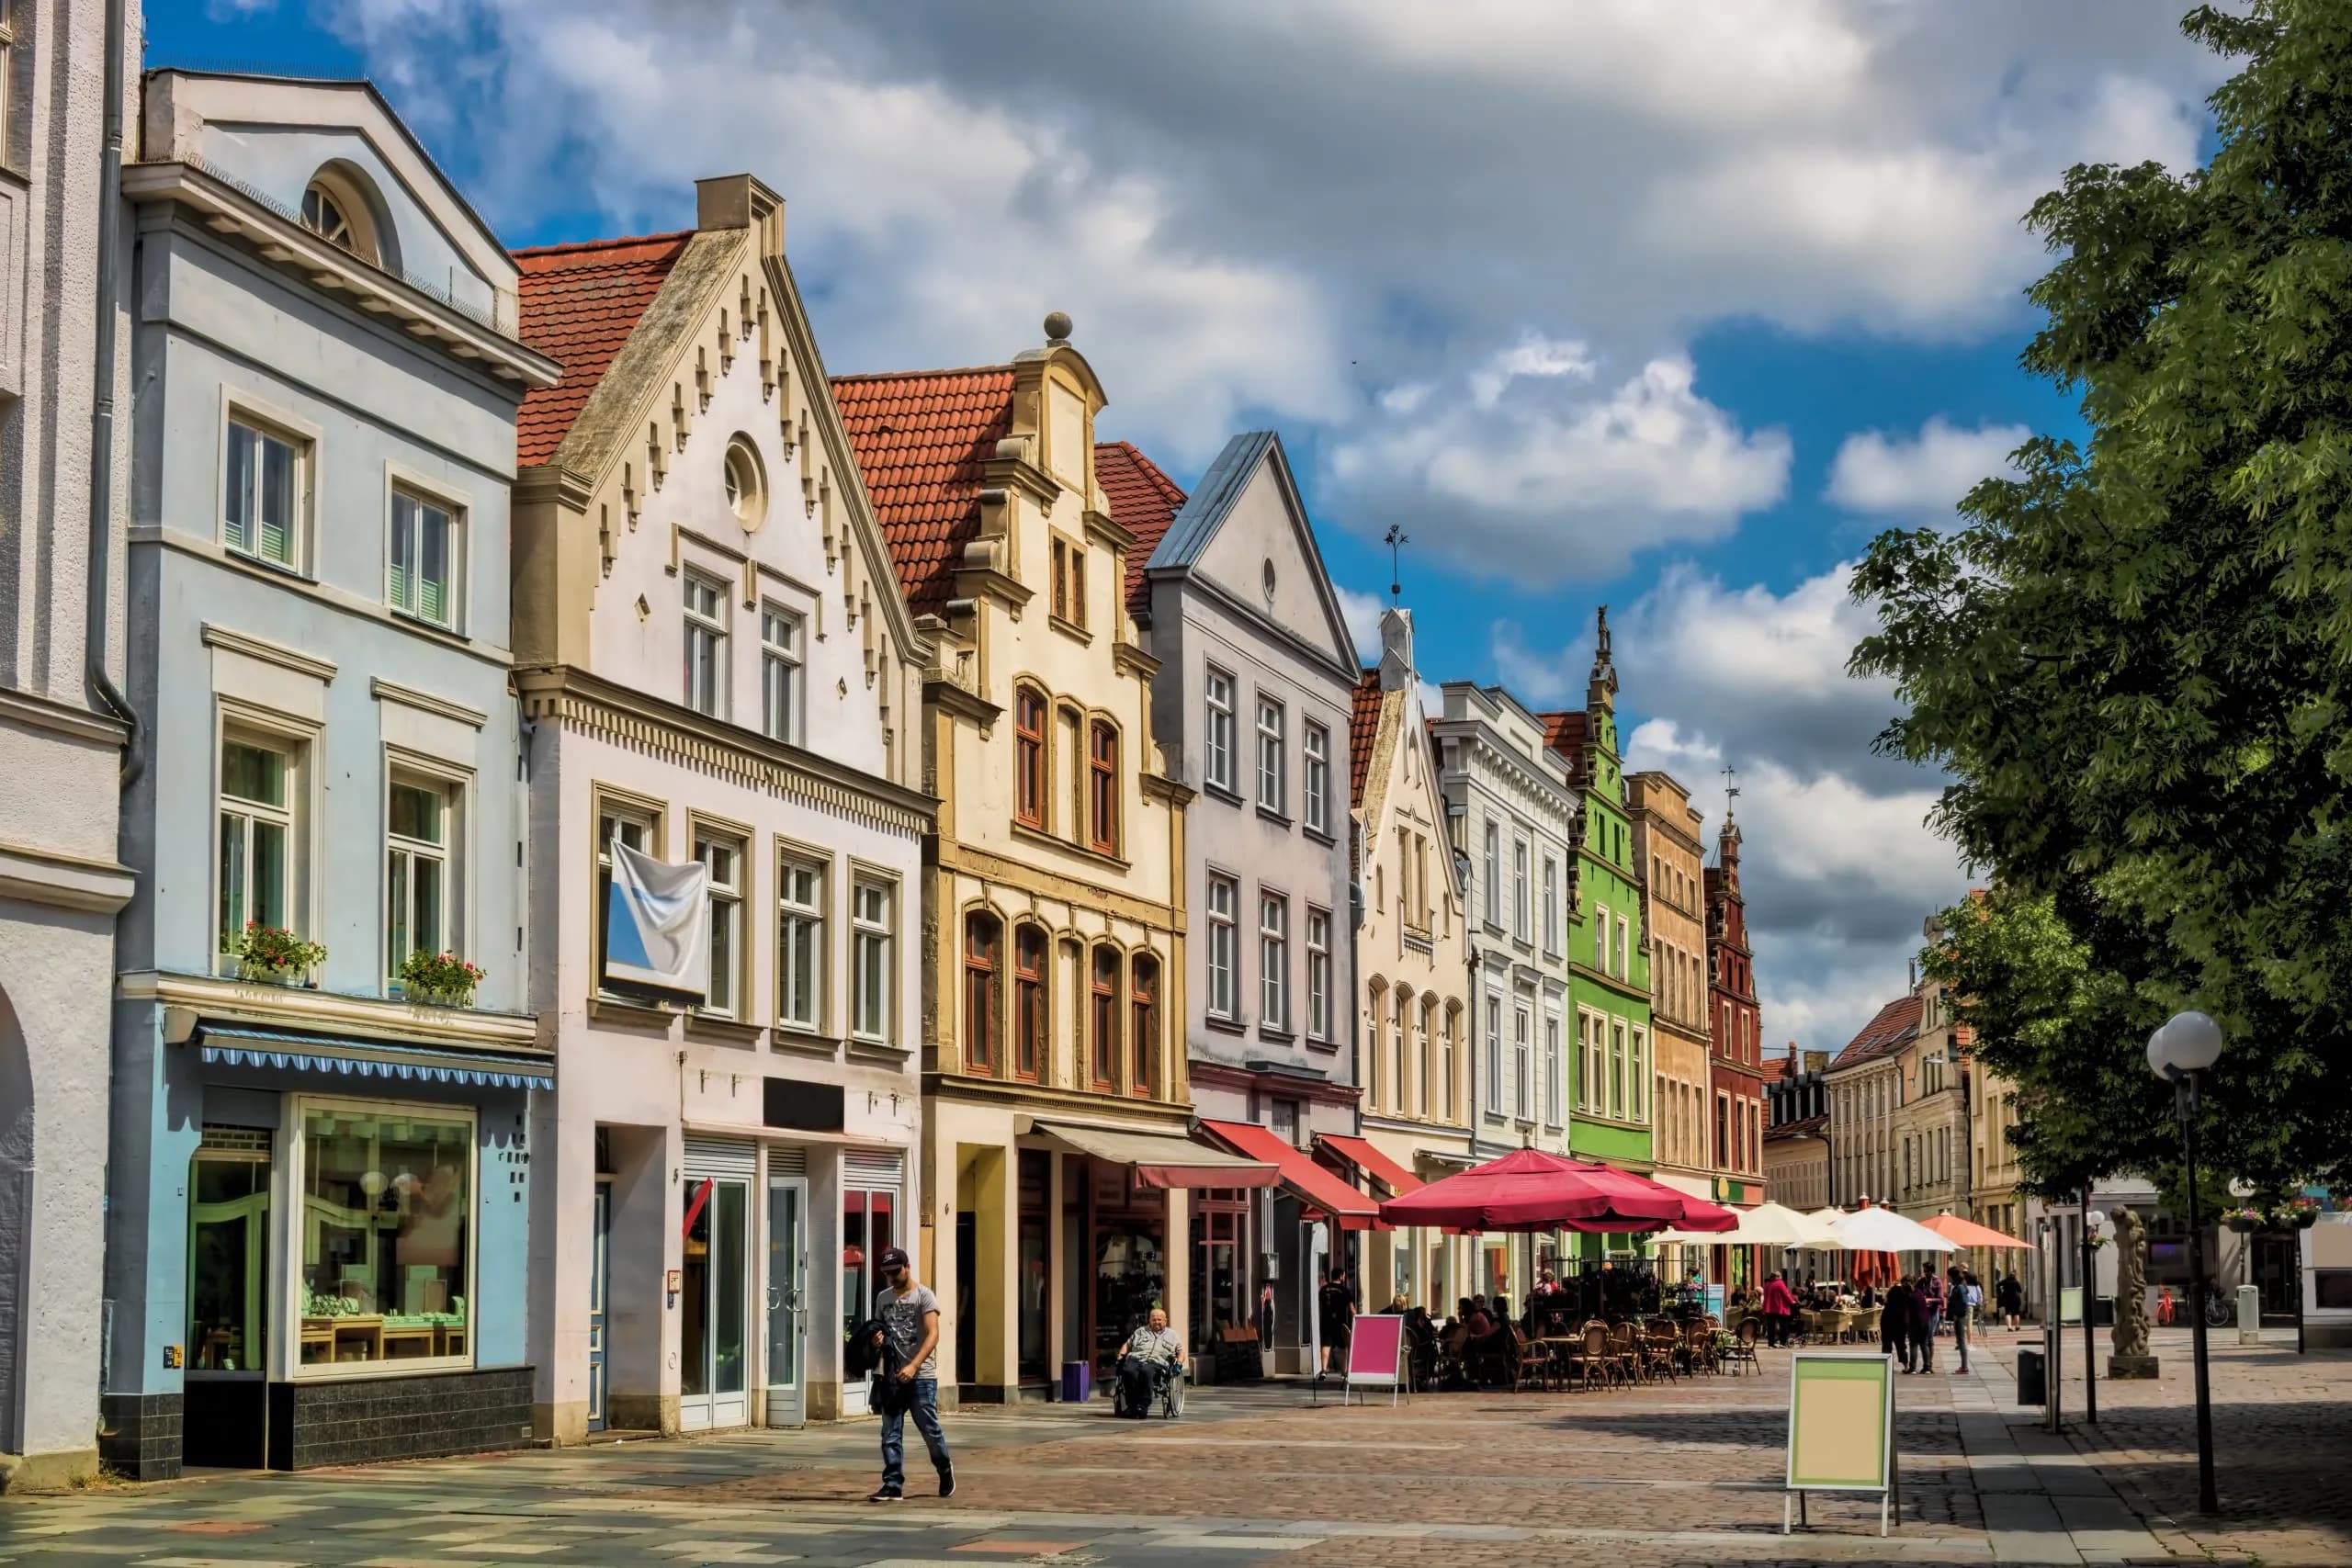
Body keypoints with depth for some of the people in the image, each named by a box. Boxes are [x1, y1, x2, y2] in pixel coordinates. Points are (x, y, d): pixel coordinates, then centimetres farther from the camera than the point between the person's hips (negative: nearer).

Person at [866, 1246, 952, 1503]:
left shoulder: (923, 1296, -6)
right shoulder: (883, 1297, 13)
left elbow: (933, 1335, -14)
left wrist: (913, 1366, -26)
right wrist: (877, 1339, -3)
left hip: (921, 1376, -5)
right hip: (891, 1376, 5)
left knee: (930, 1429, 2)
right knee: (890, 1434, 1)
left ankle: (945, 1469, 26)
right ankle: (892, 1485, 3)